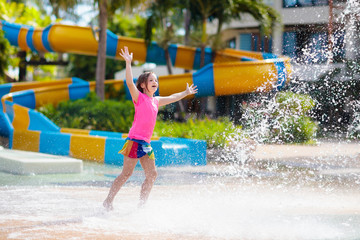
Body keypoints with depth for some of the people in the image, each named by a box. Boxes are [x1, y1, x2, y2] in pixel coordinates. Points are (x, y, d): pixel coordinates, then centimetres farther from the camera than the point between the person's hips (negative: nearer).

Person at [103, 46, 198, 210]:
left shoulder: (155, 101, 17)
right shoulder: (139, 97, -4)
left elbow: (172, 98, 35)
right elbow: (129, 82, -21)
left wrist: (186, 92, 46)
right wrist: (128, 63, -28)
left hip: (146, 143, 8)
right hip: (135, 140, -8)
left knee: (152, 174, 5)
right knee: (126, 173, -8)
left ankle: (142, 205, 12)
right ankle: (108, 200, -1)